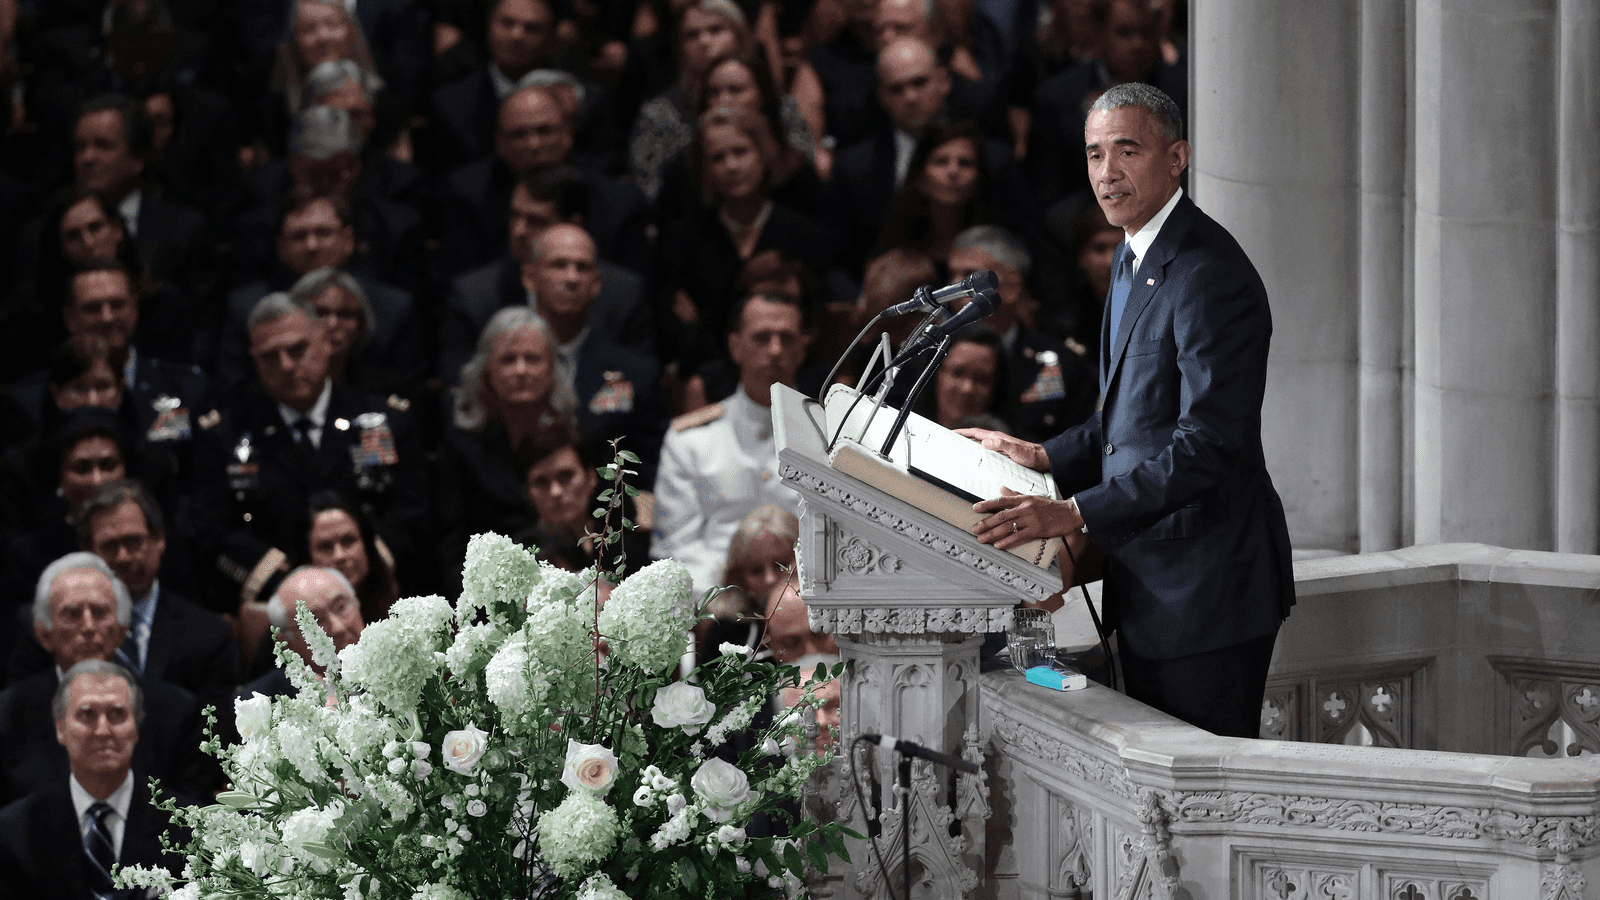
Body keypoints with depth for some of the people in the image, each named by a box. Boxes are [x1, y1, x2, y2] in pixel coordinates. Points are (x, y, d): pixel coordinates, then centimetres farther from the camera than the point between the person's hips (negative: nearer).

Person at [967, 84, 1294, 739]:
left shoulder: (1210, 275, -20)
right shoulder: (1135, 257, 13)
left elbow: (1209, 444, -27)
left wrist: (1073, 515, -30)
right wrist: (1043, 457, 13)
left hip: (1204, 590, -10)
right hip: (1146, 585, 10)